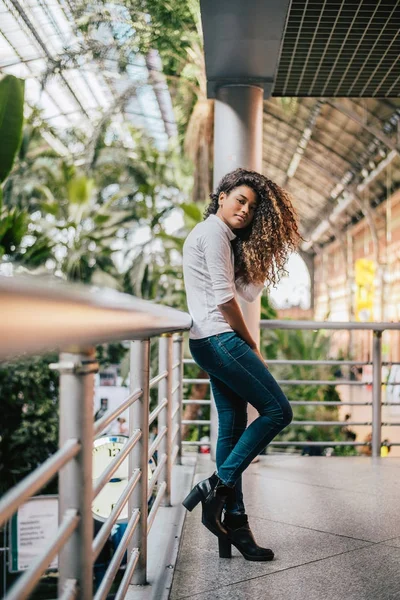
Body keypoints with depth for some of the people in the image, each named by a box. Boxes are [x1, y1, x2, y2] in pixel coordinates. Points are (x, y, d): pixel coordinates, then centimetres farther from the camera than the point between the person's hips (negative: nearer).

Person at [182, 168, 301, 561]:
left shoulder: (225, 239, 23)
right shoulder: (212, 232, -8)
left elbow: (248, 292, 19)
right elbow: (223, 298, -14)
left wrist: (261, 252, 12)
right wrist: (250, 343, -5)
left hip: (214, 344, 10)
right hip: (218, 338, -10)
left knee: (232, 429, 8)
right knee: (277, 411, -7)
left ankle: (234, 522, 11)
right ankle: (218, 486, -5)